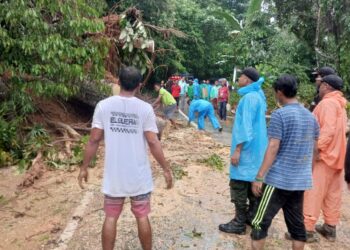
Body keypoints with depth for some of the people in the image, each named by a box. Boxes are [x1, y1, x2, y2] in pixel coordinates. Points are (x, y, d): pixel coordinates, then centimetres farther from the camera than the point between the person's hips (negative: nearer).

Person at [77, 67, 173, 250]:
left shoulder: (103, 106, -7)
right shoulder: (145, 108, -10)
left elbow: (94, 140, -6)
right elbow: (153, 142, -12)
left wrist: (84, 168, 4)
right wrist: (166, 169, -1)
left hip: (113, 175, 1)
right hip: (139, 175, -1)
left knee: (111, 217, 15)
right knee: (142, 217, 15)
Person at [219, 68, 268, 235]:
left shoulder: (250, 97, -18)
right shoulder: (258, 95, 12)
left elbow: (246, 126, -22)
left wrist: (237, 150, -21)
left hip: (247, 149, -10)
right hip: (256, 148, 10)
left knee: (239, 186, -2)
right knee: (252, 184, 16)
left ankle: (239, 223, 6)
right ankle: (252, 217, 26)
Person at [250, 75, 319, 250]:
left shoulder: (280, 114, -12)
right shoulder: (311, 117, 9)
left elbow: (273, 148, -17)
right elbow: (313, 149, 14)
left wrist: (259, 177, -15)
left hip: (278, 179, -7)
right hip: (301, 180, 7)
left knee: (260, 223, 3)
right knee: (297, 225, 15)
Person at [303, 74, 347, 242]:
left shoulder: (327, 103, -13)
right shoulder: (340, 104, 17)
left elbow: (328, 130, -24)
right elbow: (338, 130, 16)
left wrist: (316, 148, -25)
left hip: (324, 155, -9)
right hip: (336, 155, 10)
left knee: (313, 194, -5)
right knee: (333, 194, 13)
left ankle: (308, 229, -1)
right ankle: (330, 227, 22)